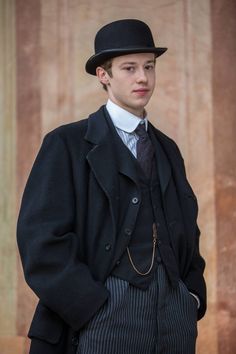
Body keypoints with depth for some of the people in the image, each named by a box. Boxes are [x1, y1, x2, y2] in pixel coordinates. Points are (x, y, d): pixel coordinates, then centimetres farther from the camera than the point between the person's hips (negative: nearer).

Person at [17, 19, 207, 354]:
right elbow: (41, 238, -10)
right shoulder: (67, 144, -2)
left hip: (176, 324, 5)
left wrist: (193, 297, 8)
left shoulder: (167, 149, 16)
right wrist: (96, 309, -14)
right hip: (106, 321, -5)